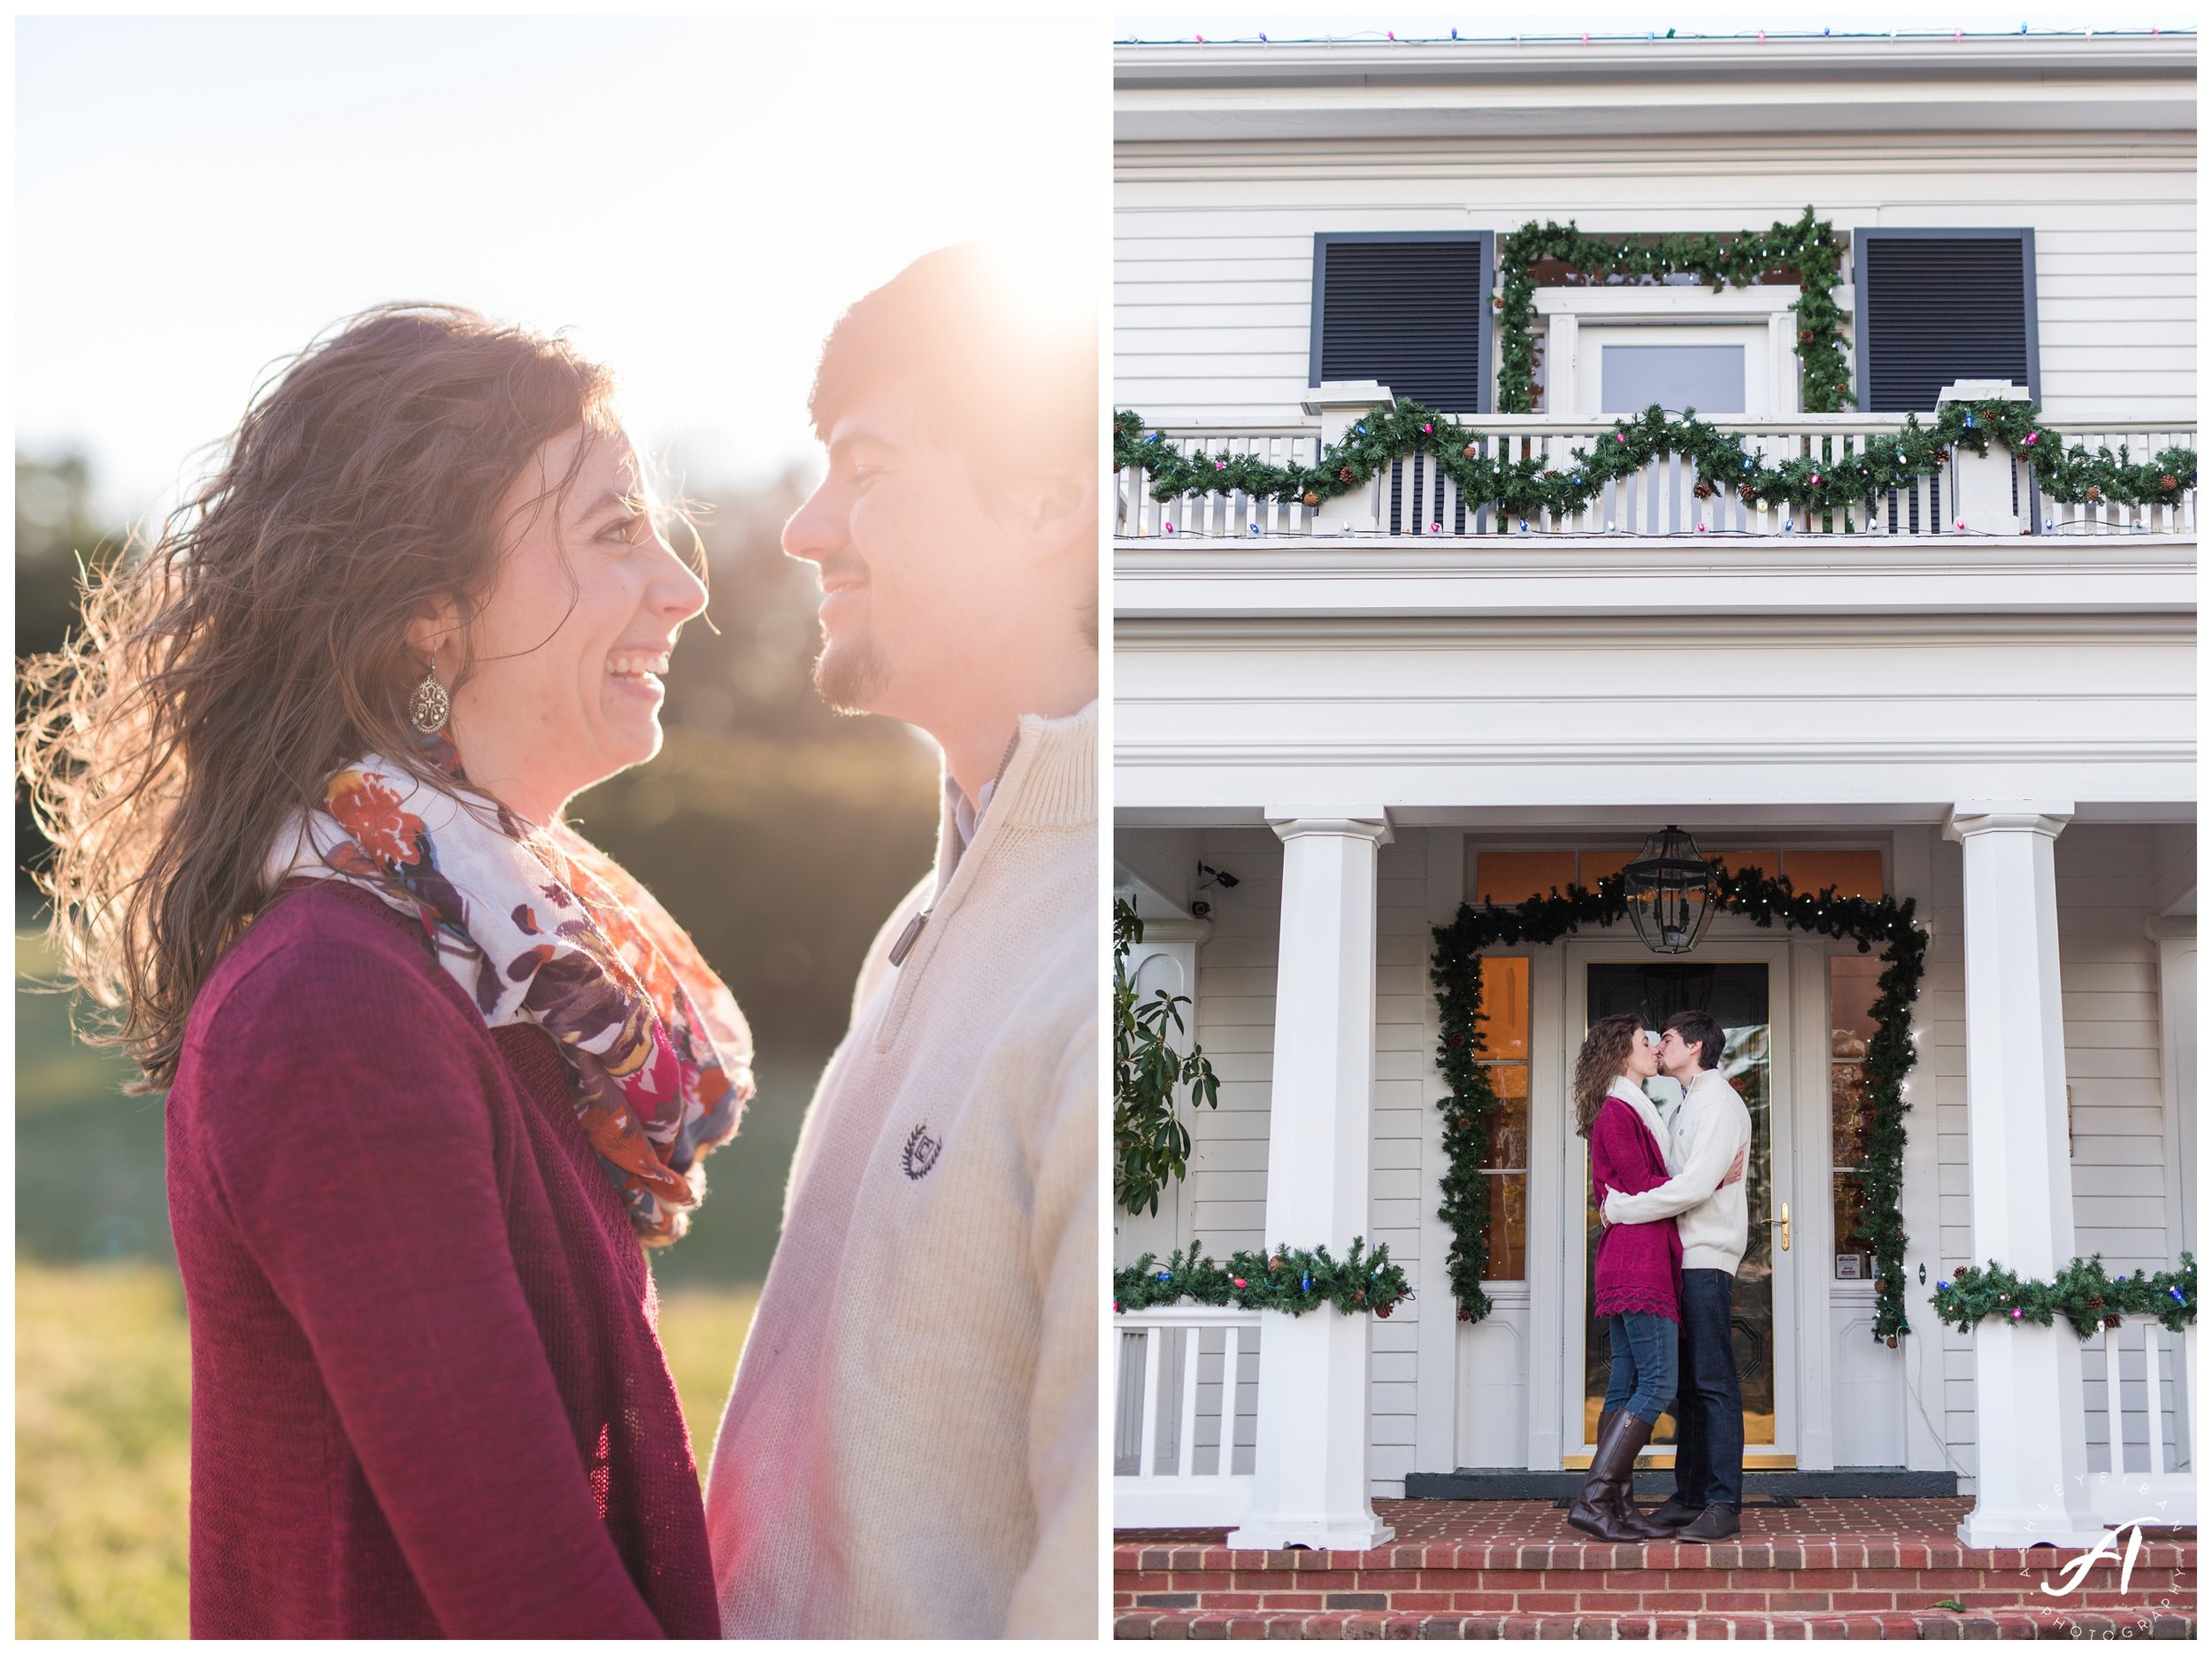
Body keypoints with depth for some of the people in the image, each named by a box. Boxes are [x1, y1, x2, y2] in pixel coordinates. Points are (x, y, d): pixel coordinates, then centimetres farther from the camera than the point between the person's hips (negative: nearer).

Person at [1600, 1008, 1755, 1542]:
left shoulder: (1718, 1101, -8)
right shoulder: (1687, 1103, 22)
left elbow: (1693, 1187, -18)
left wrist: (1618, 1209, -13)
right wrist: (1619, 1200, 5)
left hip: (1706, 1260, -9)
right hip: (1684, 1258, 9)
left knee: (1714, 1383, -10)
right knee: (1688, 1383, 9)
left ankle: (1724, 1504, -11)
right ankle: (1690, 1497, 13)